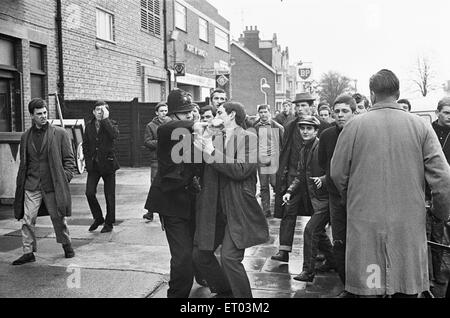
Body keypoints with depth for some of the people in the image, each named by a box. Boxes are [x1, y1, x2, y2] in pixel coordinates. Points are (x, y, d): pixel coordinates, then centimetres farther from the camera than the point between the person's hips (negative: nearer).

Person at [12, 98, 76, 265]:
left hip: (53, 185, -2)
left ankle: (67, 245, 29)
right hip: (31, 186, 3)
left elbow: (69, 158, 2)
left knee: (58, 218, 7)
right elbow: (23, 163, 16)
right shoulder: (26, 137, 10)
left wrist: (65, 178, -7)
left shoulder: (59, 133, -1)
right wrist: (20, 184, 10)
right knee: (27, 219, -2)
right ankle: (28, 252, 10)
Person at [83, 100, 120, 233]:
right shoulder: (89, 125, 8)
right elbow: (85, 145, 14)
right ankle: (98, 218, 17)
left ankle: (109, 223, 18)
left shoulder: (111, 123, -3)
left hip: (108, 164, -3)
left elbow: (114, 135, -26)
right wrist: (88, 160, 3)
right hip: (93, 165, 3)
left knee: (109, 196, 3)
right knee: (89, 193, -5)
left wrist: (105, 119, -20)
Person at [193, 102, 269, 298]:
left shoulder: (248, 138, -5)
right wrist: (202, 147, -4)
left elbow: (241, 170, -18)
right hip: (215, 209, 7)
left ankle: (243, 296, 6)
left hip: (238, 210, -6)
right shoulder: (215, 138, 12)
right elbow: (203, 172, 11)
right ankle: (225, 290, 31)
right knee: (201, 254, 10)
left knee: (229, 257, -16)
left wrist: (212, 153, -15)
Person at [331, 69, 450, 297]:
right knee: (407, 288, 13)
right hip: (409, 225, 2)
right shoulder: (421, 127, -2)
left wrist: (350, 201, 18)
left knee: (368, 284, 7)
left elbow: (337, 173, 0)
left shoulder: (354, 126, -5)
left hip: (365, 223, -1)